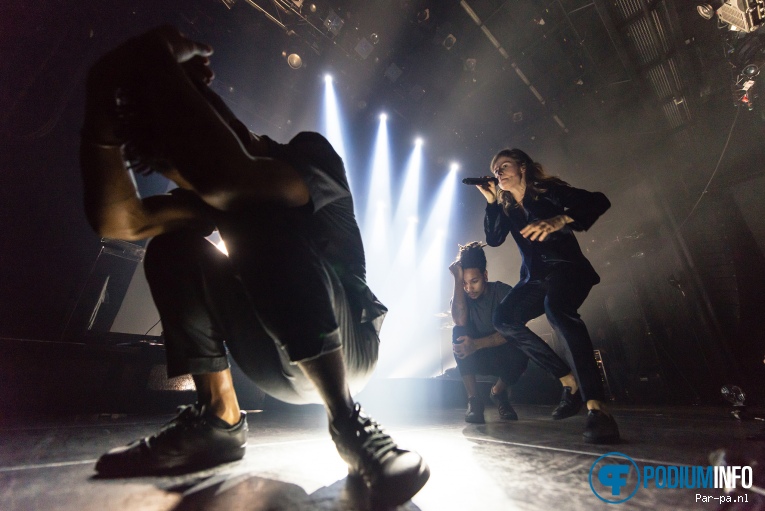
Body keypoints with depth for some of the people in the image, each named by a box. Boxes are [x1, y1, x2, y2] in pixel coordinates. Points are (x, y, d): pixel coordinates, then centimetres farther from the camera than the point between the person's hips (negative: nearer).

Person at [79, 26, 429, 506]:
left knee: (257, 214, -29)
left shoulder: (311, 155, -12)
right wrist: (102, 107, -12)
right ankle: (219, 421, -4)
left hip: (348, 346, -6)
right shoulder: (219, 196, 9)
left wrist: (157, 59, -21)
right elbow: (118, 220, -6)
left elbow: (221, 176, -36)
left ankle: (347, 421, -25)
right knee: (174, 250, -6)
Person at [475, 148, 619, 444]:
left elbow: (598, 201, -15)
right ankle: (570, 382, -3)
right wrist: (491, 201, -6)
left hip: (566, 268, -6)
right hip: (535, 278, 6)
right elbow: (493, 239, -2)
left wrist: (559, 220, -33)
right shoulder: (506, 208, 13)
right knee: (504, 319, -12)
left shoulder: (547, 190, -2)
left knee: (557, 308, -37)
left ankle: (596, 406, -35)